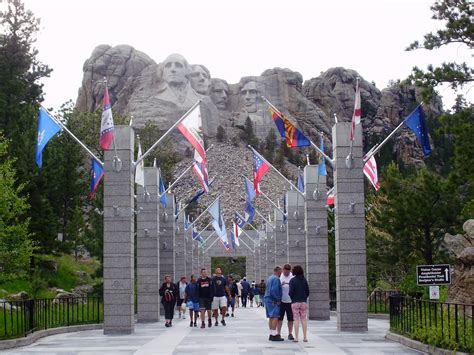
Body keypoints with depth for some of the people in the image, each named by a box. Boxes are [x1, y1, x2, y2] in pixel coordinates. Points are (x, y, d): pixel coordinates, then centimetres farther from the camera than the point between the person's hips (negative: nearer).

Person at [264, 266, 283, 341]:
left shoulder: (270, 278, 17)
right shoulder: (276, 279, -13)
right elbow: (274, 290, -21)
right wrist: (278, 299, -12)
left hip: (267, 299, 10)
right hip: (273, 301, -10)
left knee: (271, 317, 12)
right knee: (275, 317, -11)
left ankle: (271, 334, 16)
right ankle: (274, 335, -15)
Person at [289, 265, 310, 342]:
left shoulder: (292, 280, -7)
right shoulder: (304, 280, 5)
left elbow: (291, 292, -10)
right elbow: (307, 292, 5)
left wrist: (292, 298, 9)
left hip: (295, 302, -3)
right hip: (304, 302, 3)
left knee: (296, 319, -1)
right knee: (304, 319, 6)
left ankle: (296, 337, -2)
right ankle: (305, 337, 5)